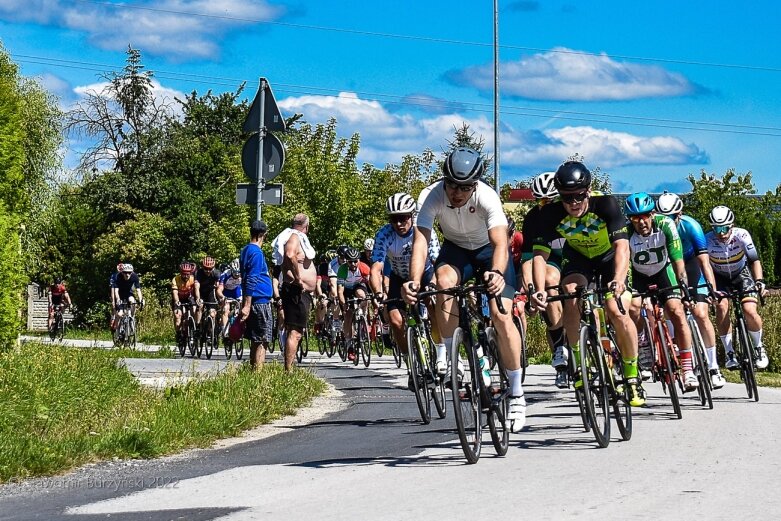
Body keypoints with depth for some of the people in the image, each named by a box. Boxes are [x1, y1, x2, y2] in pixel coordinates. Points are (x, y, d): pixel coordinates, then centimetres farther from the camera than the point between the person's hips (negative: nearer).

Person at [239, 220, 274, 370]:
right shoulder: (256, 253, -13)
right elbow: (251, 281, -19)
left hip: (253, 302, 9)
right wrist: (247, 305, -22)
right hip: (260, 301, -9)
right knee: (262, 342, -8)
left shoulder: (245, 251, 15)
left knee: (255, 341, 13)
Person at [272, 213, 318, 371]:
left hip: (302, 293, 11)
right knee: (295, 333, -12)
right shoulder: (294, 237, -13)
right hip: (296, 291, -11)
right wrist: (298, 279, -26)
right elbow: (290, 255, -32)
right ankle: (289, 371, -15)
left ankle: (290, 368, 20)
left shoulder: (298, 238, 19)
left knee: (294, 332, 15)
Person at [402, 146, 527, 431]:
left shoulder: (487, 197, -34)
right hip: (455, 249, 2)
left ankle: (517, 394, -3)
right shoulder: (433, 196, -29)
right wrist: (414, 281, -54)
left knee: (500, 315, -17)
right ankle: (448, 357, -17)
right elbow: (421, 241, -37)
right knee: (444, 281, -33)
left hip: (489, 250, -2)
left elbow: (500, 243, -44)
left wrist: (497, 273, -65)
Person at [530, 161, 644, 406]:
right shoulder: (552, 214, -27)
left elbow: (622, 246, -41)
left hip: (610, 256, -2)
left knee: (617, 312, -20)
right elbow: (539, 255, -30)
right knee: (571, 300, -27)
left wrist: (619, 280, -59)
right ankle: (579, 364, -8)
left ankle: (632, 376, -1)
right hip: (577, 256, 2)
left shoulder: (606, 204, -33)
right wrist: (539, 291, -47)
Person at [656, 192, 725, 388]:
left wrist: (712, 289, -41)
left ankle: (713, 368, -9)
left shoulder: (690, 226, -28)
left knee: (701, 315, -14)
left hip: (691, 267, -2)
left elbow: (704, 261, -31)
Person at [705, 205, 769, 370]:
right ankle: (729, 353, -15)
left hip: (742, 273, 0)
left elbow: (754, 260, -30)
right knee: (722, 306, -26)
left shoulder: (741, 235, -27)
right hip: (720, 277, 1)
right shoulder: (708, 240, -27)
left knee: (749, 310, -20)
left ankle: (759, 348, 7)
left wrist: (759, 282, -45)